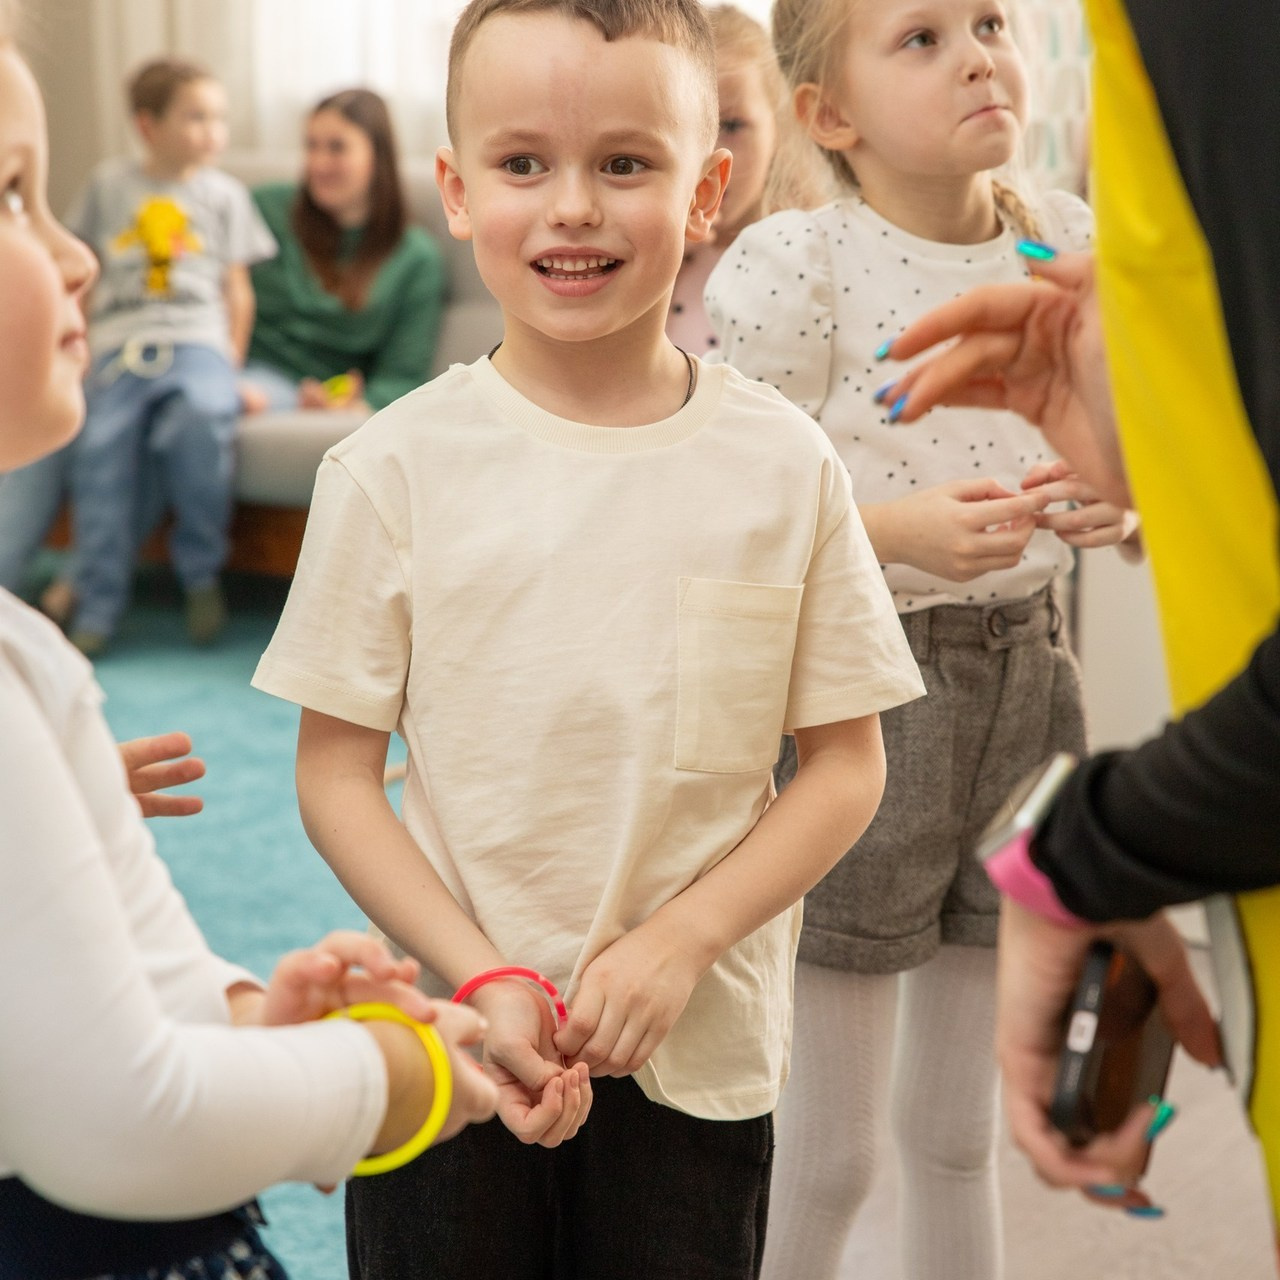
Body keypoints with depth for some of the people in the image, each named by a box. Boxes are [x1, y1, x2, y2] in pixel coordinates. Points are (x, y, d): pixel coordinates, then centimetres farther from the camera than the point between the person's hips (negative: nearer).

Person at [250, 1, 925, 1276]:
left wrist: (678, 941, -13)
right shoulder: (394, 468, -7)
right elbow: (335, 771, -4)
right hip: (445, 1047, 0)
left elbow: (845, 761, -2)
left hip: (701, 1050, 1)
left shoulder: (783, 464, -5)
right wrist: (482, 980, -14)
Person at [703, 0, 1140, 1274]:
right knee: (827, 1147, 8)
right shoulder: (790, 262, -13)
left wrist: (1114, 498, -8)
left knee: (958, 1130, 20)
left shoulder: (1069, 242, 3)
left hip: (1025, 675, 5)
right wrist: (895, 528, -26)